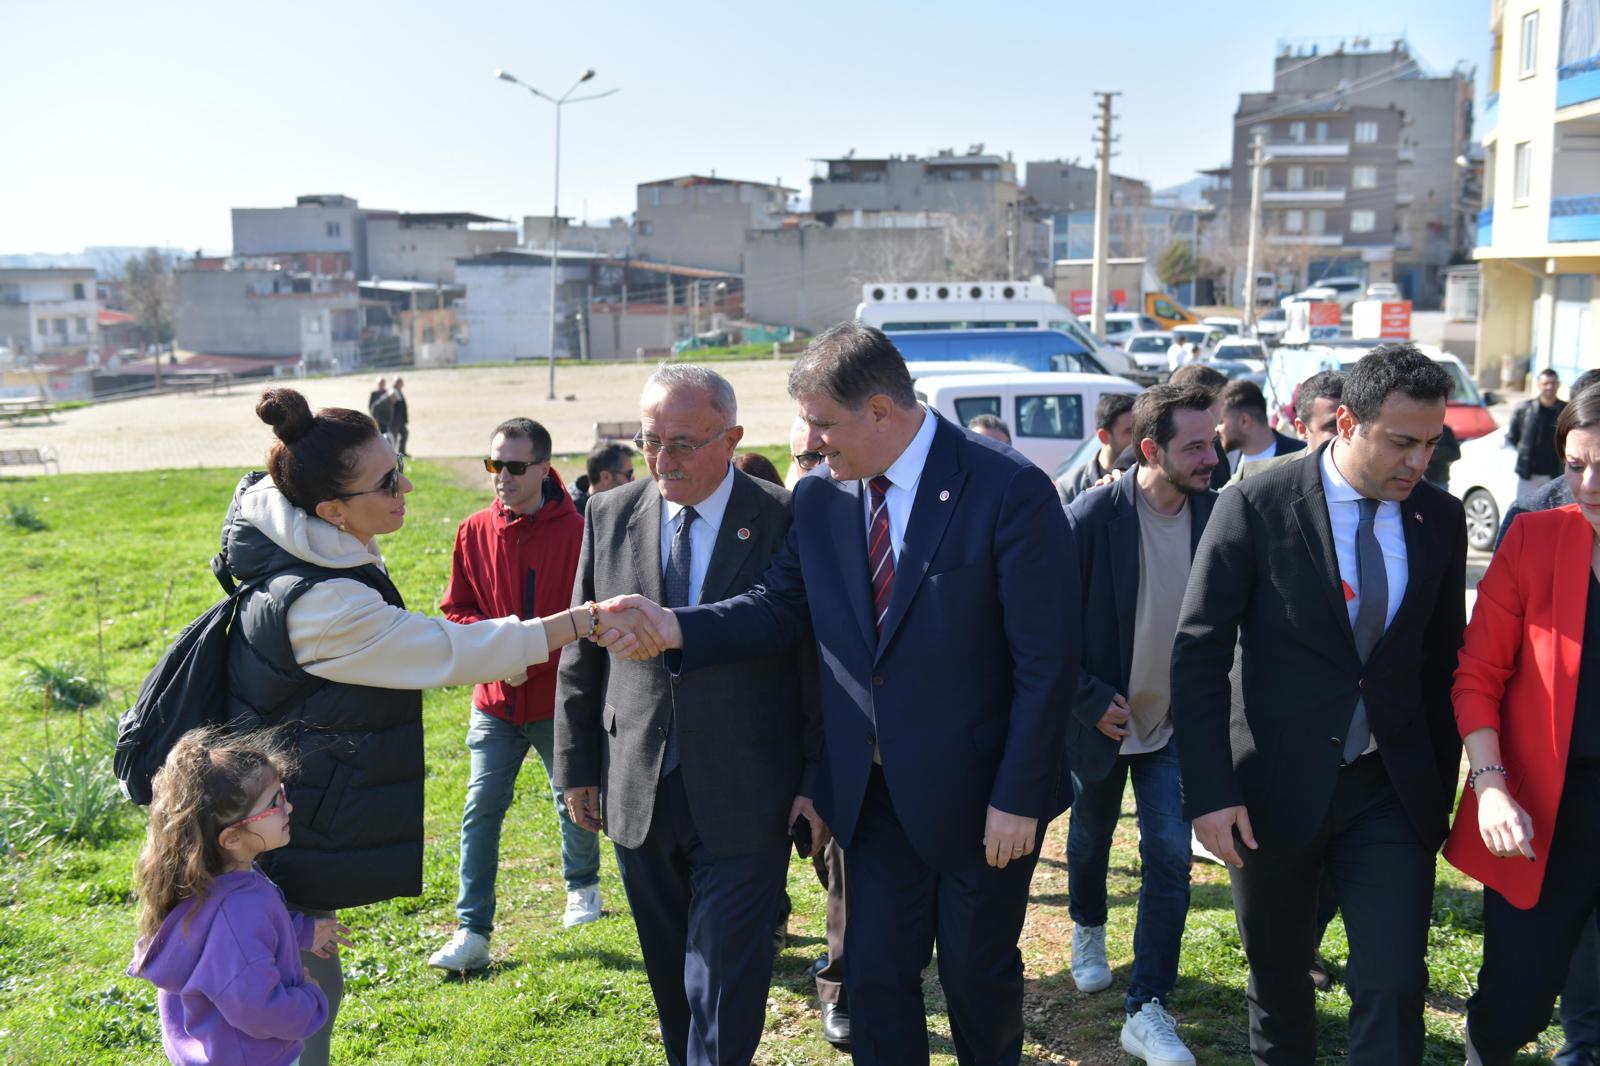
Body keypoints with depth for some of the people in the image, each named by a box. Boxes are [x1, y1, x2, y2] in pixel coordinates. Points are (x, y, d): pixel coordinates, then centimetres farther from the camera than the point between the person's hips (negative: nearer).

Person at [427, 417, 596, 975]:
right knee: (482, 809, -1)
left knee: (575, 802, 14)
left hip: (560, 699, -2)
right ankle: (472, 932, 8)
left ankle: (582, 886, 42)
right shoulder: (474, 532, -1)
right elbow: (456, 609, 6)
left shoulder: (575, 530, -12)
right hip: (495, 703, 2)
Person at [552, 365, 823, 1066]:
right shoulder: (610, 516, 2)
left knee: (724, 991, 2)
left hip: (744, 804, -4)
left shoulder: (787, 522, -9)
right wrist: (577, 766, 9)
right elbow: (582, 654, 8)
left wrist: (819, 779, -6)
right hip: (638, 797, 4)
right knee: (671, 980, 20)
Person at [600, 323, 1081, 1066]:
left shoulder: (1009, 490, -18)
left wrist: (1017, 797, -16)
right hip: (875, 794, 4)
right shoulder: (818, 499, -2)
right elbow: (781, 608, 3)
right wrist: (677, 628, -14)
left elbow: (1047, 661, -17)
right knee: (875, 976, 13)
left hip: (979, 794, -4)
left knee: (977, 974, 16)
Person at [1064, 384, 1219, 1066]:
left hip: (1175, 723, 2)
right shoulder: (1090, 518, -20)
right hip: (1103, 718, -1)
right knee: (1091, 837, 20)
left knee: (1170, 858, -5)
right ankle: (1088, 931, 50)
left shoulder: (1216, 513, -9)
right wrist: (1091, 701, -15)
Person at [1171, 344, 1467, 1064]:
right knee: (1278, 979, 15)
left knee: (1395, 984, -4)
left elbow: (1443, 660, 9)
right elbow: (1199, 653, -11)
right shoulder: (1256, 506, -11)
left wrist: (1442, 787, 11)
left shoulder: (1440, 518, 1)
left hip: (1392, 794, 2)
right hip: (1276, 789, -2)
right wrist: (1210, 791, -15)